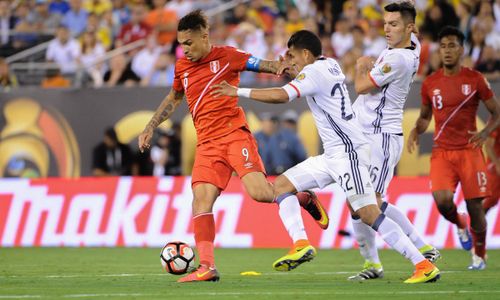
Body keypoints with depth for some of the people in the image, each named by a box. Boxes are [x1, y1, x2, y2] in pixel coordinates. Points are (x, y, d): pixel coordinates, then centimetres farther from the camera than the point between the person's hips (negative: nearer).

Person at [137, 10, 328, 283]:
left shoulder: (226, 56, -1)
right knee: (201, 199, -10)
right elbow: (173, 99, 32)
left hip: (234, 134, -5)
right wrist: (150, 127, 29)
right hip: (207, 144, 5)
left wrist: (282, 66, -21)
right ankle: (207, 267, -9)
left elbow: (263, 65, 2)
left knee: (258, 191, -23)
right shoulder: (181, 68, 14)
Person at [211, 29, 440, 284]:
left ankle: (424, 265, -17)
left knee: (369, 213, -17)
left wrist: (239, 92, -18)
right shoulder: (330, 65, 15)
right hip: (333, 155, 10)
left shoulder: (314, 72, -12)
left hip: (347, 151, -10)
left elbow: (282, 95, -25)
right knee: (282, 185, 8)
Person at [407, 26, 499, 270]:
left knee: (474, 206, -3)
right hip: (441, 152, 1)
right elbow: (425, 117, 20)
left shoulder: (475, 80, -1)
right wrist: (416, 131, -2)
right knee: (442, 200, -20)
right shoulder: (430, 84, 6)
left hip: (469, 151, -1)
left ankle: (479, 256, 18)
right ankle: (460, 226, 15)